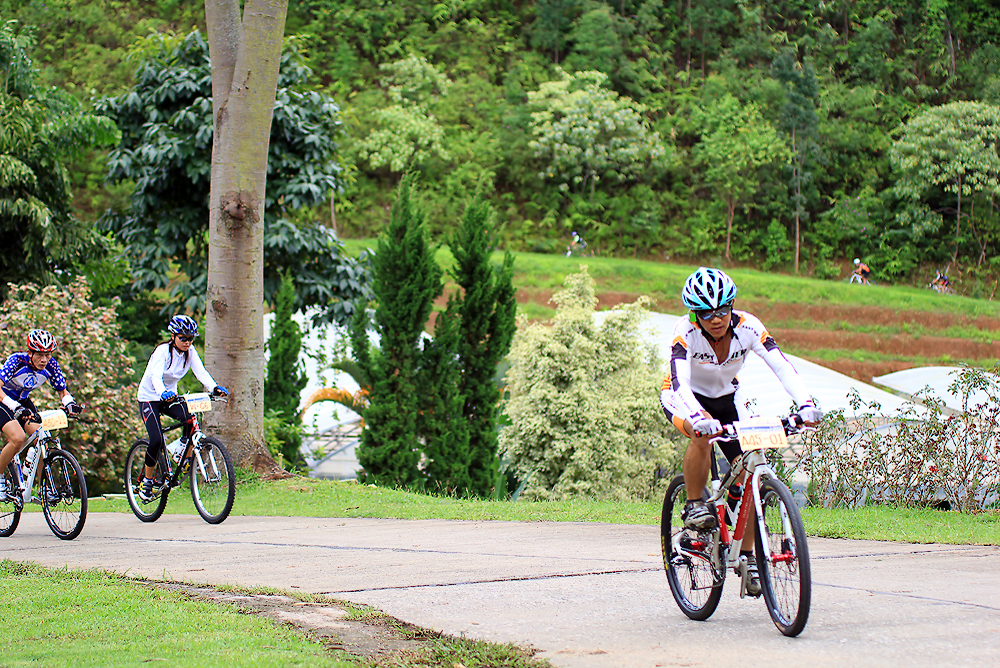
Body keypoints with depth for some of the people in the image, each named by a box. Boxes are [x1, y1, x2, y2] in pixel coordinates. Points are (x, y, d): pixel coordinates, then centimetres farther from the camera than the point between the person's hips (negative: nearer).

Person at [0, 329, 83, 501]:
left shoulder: (50, 365, -17)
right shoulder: (17, 361, -31)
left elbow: (62, 391, -6)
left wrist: (70, 403, -30)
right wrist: (17, 408, -54)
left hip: (22, 400, 5)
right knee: (18, 438, -28)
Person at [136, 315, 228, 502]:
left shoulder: (190, 351, -6)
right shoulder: (162, 351, -22)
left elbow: (201, 372, -20)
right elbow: (156, 376, -37)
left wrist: (214, 388, -40)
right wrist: (162, 392, -58)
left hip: (170, 396, 5)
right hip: (149, 397, -5)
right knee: (156, 440, -20)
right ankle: (146, 480, 0)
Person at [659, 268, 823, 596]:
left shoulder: (748, 327, -23)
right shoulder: (686, 331, -30)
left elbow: (783, 367, -31)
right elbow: (680, 383, -42)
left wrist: (805, 405, -48)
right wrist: (698, 418, -61)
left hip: (726, 398, 3)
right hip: (684, 398, -3)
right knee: (704, 434, -38)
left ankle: (748, 557, 3)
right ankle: (693, 506, -16)